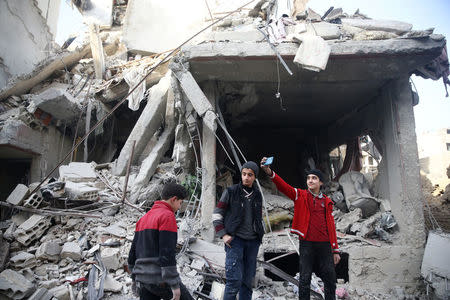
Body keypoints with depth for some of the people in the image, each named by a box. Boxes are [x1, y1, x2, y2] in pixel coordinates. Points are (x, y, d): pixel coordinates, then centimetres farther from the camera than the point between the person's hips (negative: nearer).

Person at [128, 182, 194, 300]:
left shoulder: (143, 219, 15)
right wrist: (175, 285, -16)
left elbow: (133, 251, 17)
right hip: (160, 279, -8)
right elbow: (167, 253, -19)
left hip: (142, 280, 8)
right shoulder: (168, 216, -11)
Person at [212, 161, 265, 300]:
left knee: (248, 279, 12)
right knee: (235, 279, -9)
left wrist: (260, 234, 13)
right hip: (235, 240, -4)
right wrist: (223, 235, -10)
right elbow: (217, 214, -3)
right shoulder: (231, 192, -5)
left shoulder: (257, 195, 9)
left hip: (253, 241, 5)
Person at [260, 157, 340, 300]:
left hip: (324, 245, 3)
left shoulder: (327, 201, 11)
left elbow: (331, 226, 13)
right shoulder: (300, 195, 2)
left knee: (330, 280, 11)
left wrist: (335, 250, 11)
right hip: (307, 243, -3)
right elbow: (283, 186, -15)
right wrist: (269, 172, -32)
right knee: (305, 279, 3)